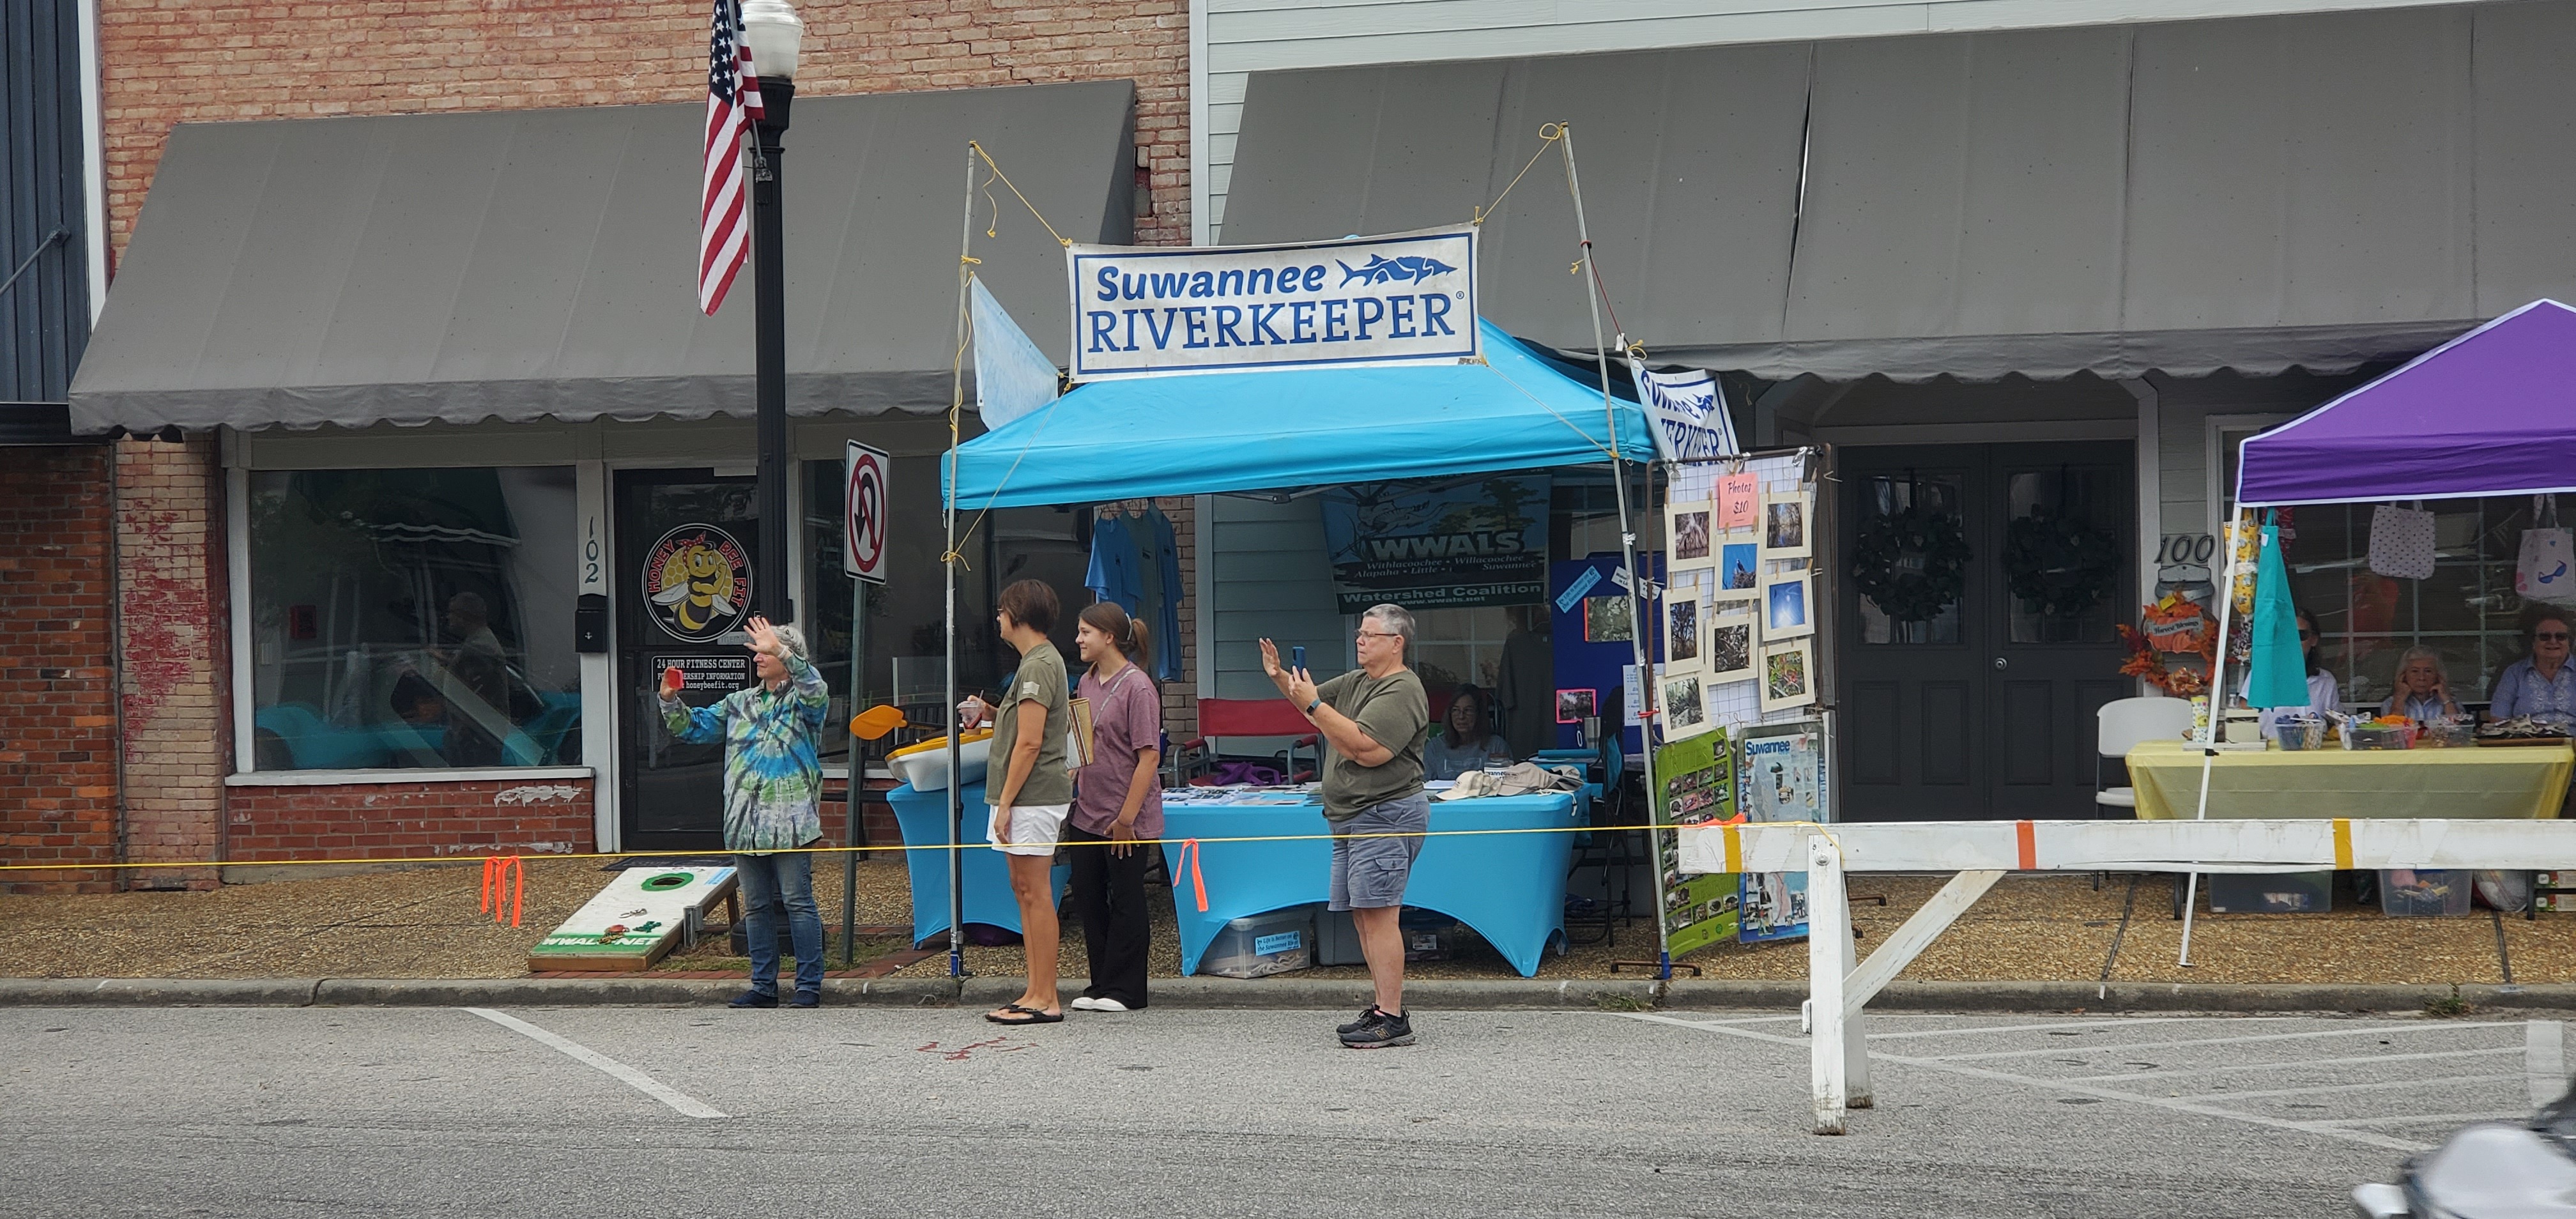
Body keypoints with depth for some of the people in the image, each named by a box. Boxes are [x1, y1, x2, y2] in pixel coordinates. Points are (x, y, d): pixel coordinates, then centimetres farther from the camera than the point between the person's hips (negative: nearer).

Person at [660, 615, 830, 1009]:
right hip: (745, 822, 7)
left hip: (790, 820, -7)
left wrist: (781, 651, -32)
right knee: (756, 905, 9)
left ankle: (809, 985, -4)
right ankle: (764, 986, 15)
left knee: (798, 901, -7)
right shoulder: (739, 704, 18)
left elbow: (816, 689, -25)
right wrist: (671, 702, 3)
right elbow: (694, 727, 21)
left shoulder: (802, 700, -1)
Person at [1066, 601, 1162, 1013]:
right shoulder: (1088, 682, 10)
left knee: (1125, 900, 1)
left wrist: (1127, 817, -19)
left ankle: (1123, 990, 8)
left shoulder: (1137, 687, -14)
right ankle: (1101, 984, 20)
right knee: (1088, 898, 10)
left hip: (1125, 819, -8)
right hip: (1087, 814, 8)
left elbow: (1149, 757, -17)